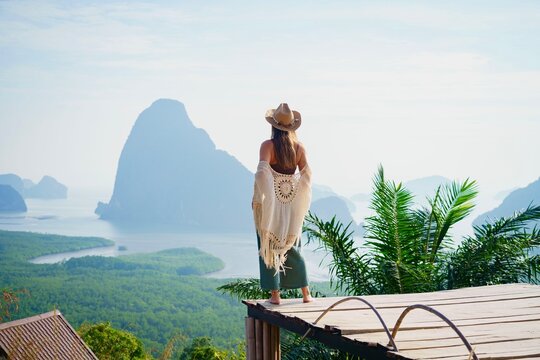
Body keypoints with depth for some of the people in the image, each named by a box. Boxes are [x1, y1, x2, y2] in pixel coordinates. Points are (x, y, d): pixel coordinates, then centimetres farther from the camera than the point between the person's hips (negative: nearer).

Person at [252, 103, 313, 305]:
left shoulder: (268, 145, -9)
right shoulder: (299, 147, 2)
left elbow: (262, 172, -20)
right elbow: (306, 175, -1)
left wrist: (257, 197, -15)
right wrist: (301, 201, 8)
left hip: (271, 200, -4)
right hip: (292, 200, 4)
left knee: (270, 246, 5)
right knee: (293, 247, 15)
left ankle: (275, 295, 5)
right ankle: (306, 293, 15)